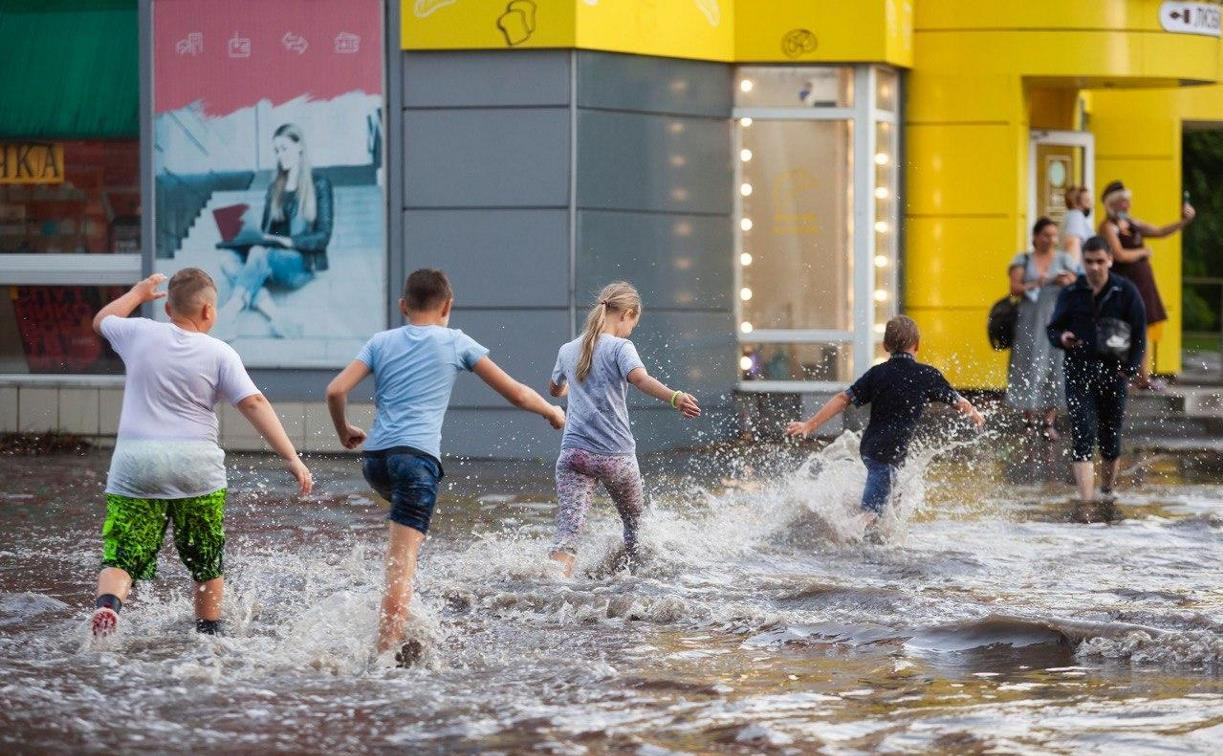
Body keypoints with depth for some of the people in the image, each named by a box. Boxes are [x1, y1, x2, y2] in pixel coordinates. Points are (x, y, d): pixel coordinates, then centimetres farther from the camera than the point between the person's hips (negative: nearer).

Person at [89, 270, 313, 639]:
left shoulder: (140, 334, 4)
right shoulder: (219, 353, -2)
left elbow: (102, 320, 26)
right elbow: (254, 404, -10)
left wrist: (138, 293, 43)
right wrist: (292, 458, -11)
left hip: (134, 461, 1)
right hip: (196, 466, -1)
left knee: (121, 558, -4)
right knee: (207, 564, 18)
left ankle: (108, 603, -32)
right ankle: (209, 633, 24)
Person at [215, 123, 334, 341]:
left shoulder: (318, 184, 4)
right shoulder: (275, 187, 21)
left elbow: (323, 237, -3)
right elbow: (265, 230, 18)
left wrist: (289, 241, -17)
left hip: (303, 262, -6)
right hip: (274, 257, 6)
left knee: (259, 254, -37)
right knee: (232, 264, -26)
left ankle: (229, 312, -52)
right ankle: (277, 318, -44)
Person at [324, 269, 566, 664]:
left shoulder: (382, 342, 16)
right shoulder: (456, 343, 10)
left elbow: (336, 391, 5)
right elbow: (515, 393, 13)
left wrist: (344, 431, 23)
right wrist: (551, 411, 31)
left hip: (375, 455, 4)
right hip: (417, 454, -4)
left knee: (408, 512, 33)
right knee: (403, 559, -11)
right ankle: (388, 646, -21)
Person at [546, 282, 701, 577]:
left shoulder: (568, 350, 13)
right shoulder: (620, 347, -5)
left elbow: (554, 389, 34)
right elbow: (641, 378, -26)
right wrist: (675, 398, -43)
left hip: (574, 452, 3)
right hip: (616, 455, -3)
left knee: (567, 532, -11)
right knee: (635, 521, 24)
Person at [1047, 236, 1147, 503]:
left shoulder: (1126, 292, 0)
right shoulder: (1071, 294, 4)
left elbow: (1140, 332, 3)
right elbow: (1052, 328, 11)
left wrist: (1130, 368, -6)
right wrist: (1061, 338, -13)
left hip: (1113, 373, 1)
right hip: (1079, 373, -1)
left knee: (1111, 439, 9)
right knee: (1083, 437, -12)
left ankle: (1107, 491, 31)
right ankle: (1086, 501, -19)